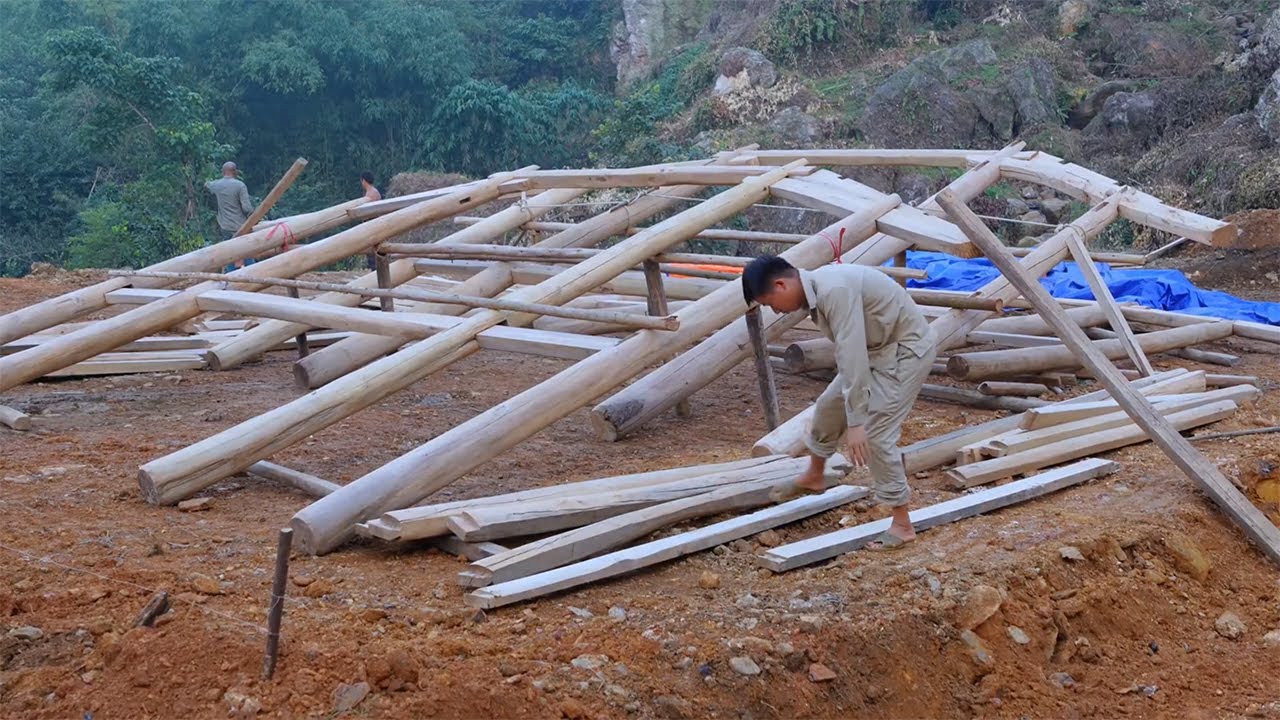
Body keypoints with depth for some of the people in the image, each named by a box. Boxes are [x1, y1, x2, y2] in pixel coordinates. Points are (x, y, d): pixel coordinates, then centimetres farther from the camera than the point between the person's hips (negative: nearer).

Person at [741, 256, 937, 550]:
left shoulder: (834, 290, -30)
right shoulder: (815, 289, 1)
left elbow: (852, 355, -34)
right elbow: (848, 352, 11)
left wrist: (855, 422, -34)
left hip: (907, 349, -10)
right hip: (877, 347, 10)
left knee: (876, 434, -13)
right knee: (830, 405, 18)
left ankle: (902, 525, -3)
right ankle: (813, 477, 41)